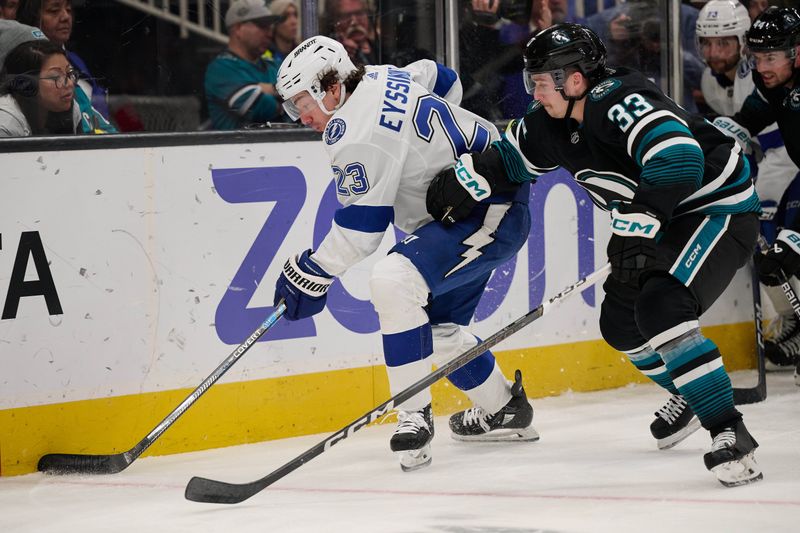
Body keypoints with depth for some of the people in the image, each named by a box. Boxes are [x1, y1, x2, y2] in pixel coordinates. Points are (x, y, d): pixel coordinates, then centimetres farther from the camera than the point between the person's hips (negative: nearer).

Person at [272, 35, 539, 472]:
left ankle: (415, 415, -20)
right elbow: (444, 82, 23)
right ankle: (503, 412, 36)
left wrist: (312, 273, -10)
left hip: (490, 213, -12)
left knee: (392, 282, -27)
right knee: (437, 324, 19)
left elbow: (359, 228, -21)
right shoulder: (376, 78, 5)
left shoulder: (358, 136, -23)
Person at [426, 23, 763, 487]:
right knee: (621, 323, 13)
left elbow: (678, 162, -40)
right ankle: (691, 396, 38)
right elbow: (508, 156, 18)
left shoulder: (620, 102, -28)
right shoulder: (554, 123, 0)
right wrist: (463, 182, 4)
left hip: (718, 207, -10)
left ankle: (730, 432, -26)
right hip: (662, 222, 10)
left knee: (661, 309, -27)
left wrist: (634, 229, -35)